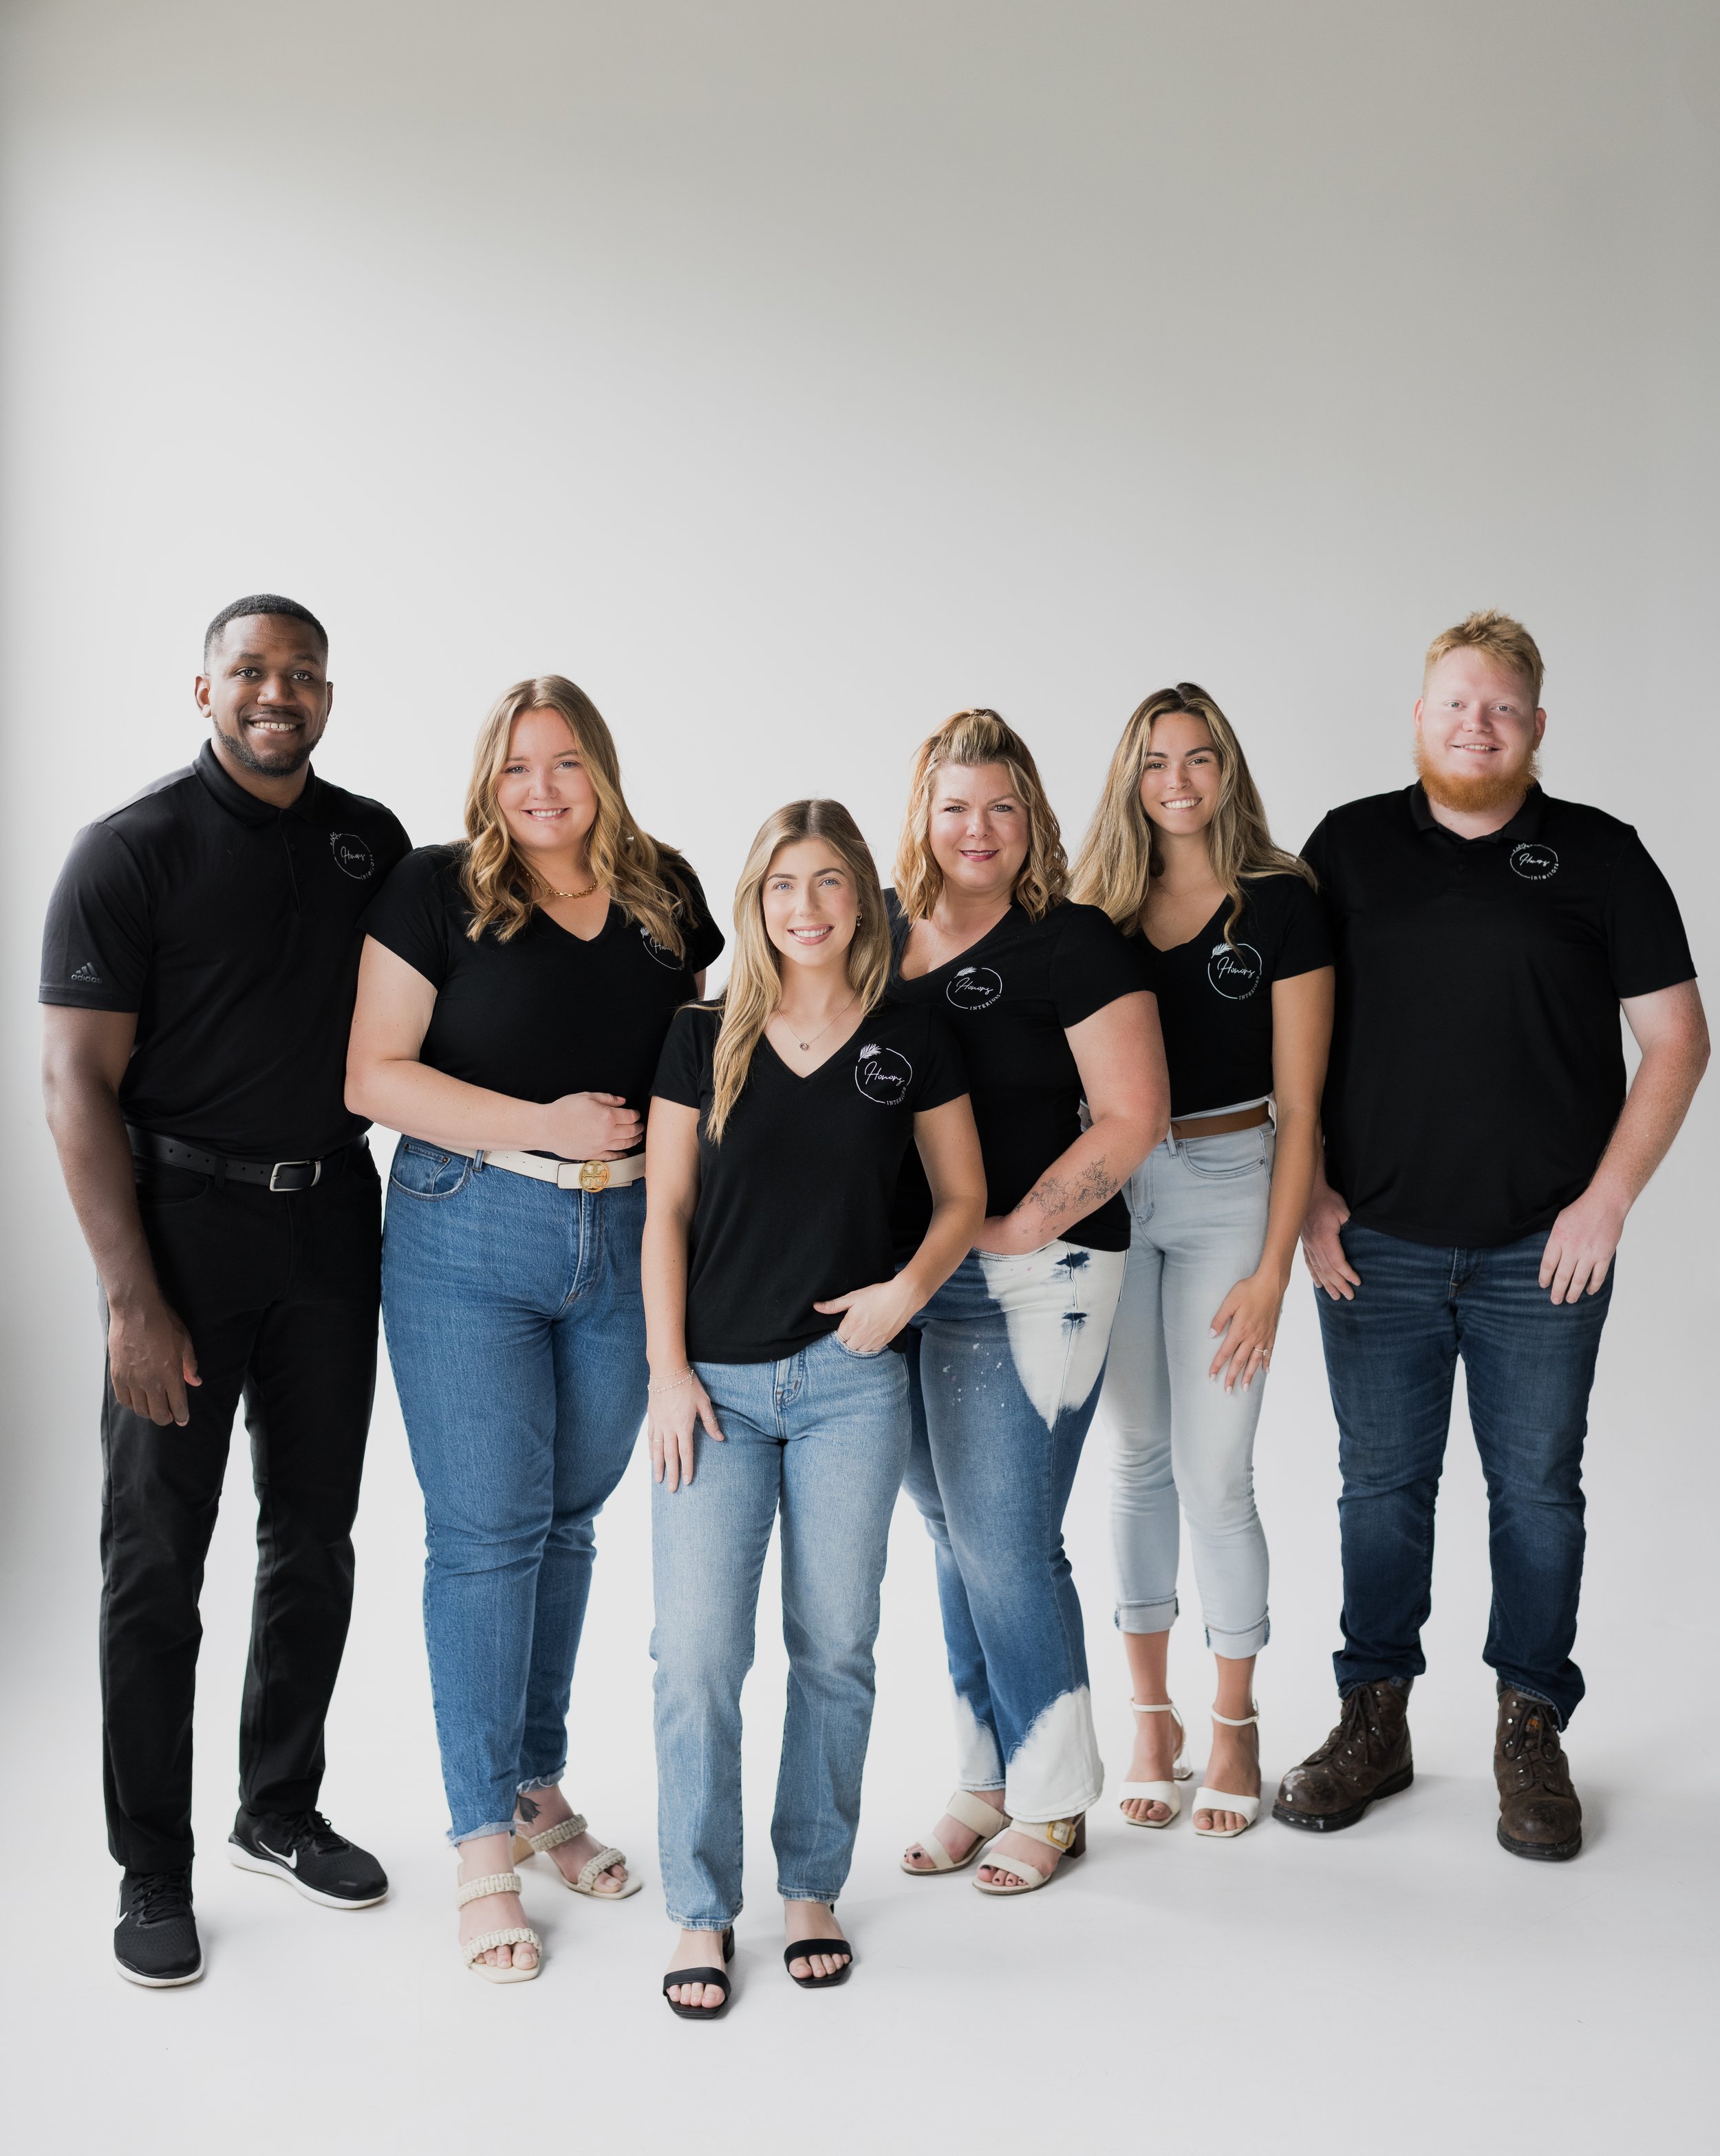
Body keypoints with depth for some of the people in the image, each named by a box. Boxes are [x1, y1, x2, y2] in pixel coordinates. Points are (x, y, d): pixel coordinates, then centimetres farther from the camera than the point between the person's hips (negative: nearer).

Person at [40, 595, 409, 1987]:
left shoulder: (371, 840, 7)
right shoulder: (132, 851, -8)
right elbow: (76, 1083, -12)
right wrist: (134, 1299, -17)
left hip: (332, 1214, 5)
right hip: (185, 1218, -5)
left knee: (314, 1534, 14)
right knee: (158, 1557, 3)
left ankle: (283, 1812, 31)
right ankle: (153, 1871, 17)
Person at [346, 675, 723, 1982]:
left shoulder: (666, 894, 8)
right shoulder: (438, 891, -4)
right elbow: (375, 1074, -9)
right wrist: (543, 1124, -16)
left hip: (627, 1239, 4)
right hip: (468, 1238, -4)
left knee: (569, 1520, 14)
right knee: (486, 1529, -1)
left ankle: (540, 1787, 30)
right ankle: (484, 1844, 12)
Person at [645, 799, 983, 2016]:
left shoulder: (913, 1042, 3)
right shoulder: (707, 1040, 3)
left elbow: (963, 1196, 10)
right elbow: (666, 1213, 4)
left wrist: (911, 1287, -8)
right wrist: (668, 1369, -3)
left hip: (851, 1379, 0)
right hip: (718, 1381, 0)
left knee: (834, 1644, 7)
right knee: (698, 1649, -3)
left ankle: (813, 1889, 25)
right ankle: (703, 1913, 14)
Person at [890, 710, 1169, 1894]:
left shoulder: (1073, 942, -8)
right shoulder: (883, 933, 9)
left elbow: (1132, 1116, -12)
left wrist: (1018, 1229, -14)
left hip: (1033, 1281, -6)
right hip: (911, 1277, 6)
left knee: (1006, 1544, -3)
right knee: (956, 1537, 14)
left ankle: (1053, 1802, 17)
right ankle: (987, 1780, 30)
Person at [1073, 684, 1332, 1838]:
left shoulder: (1280, 902, -3)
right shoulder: (1102, 906, 7)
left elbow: (1299, 1106, -5)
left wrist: (1272, 1269, -9)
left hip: (1228, 1187, -3)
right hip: (1113, 1191, 3)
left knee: (1214, 1473, -2)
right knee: (1140, 1458, 10)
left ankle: (1237, 1727, 18)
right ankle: (1153, 1715, 24)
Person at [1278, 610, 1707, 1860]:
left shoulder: (1599, 856, 1)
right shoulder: (1349, 846, 5)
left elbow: (1676, 1038, 1)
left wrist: (1607, 1200, -7)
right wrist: (1309, 1197, -1)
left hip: (1544, 1252, -1)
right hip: (1375, 1244, 1)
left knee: (1538, 1489, 8)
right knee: (1382, 1485, 10)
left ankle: (1533, 1734, 23)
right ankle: (1375, 1722, 24)